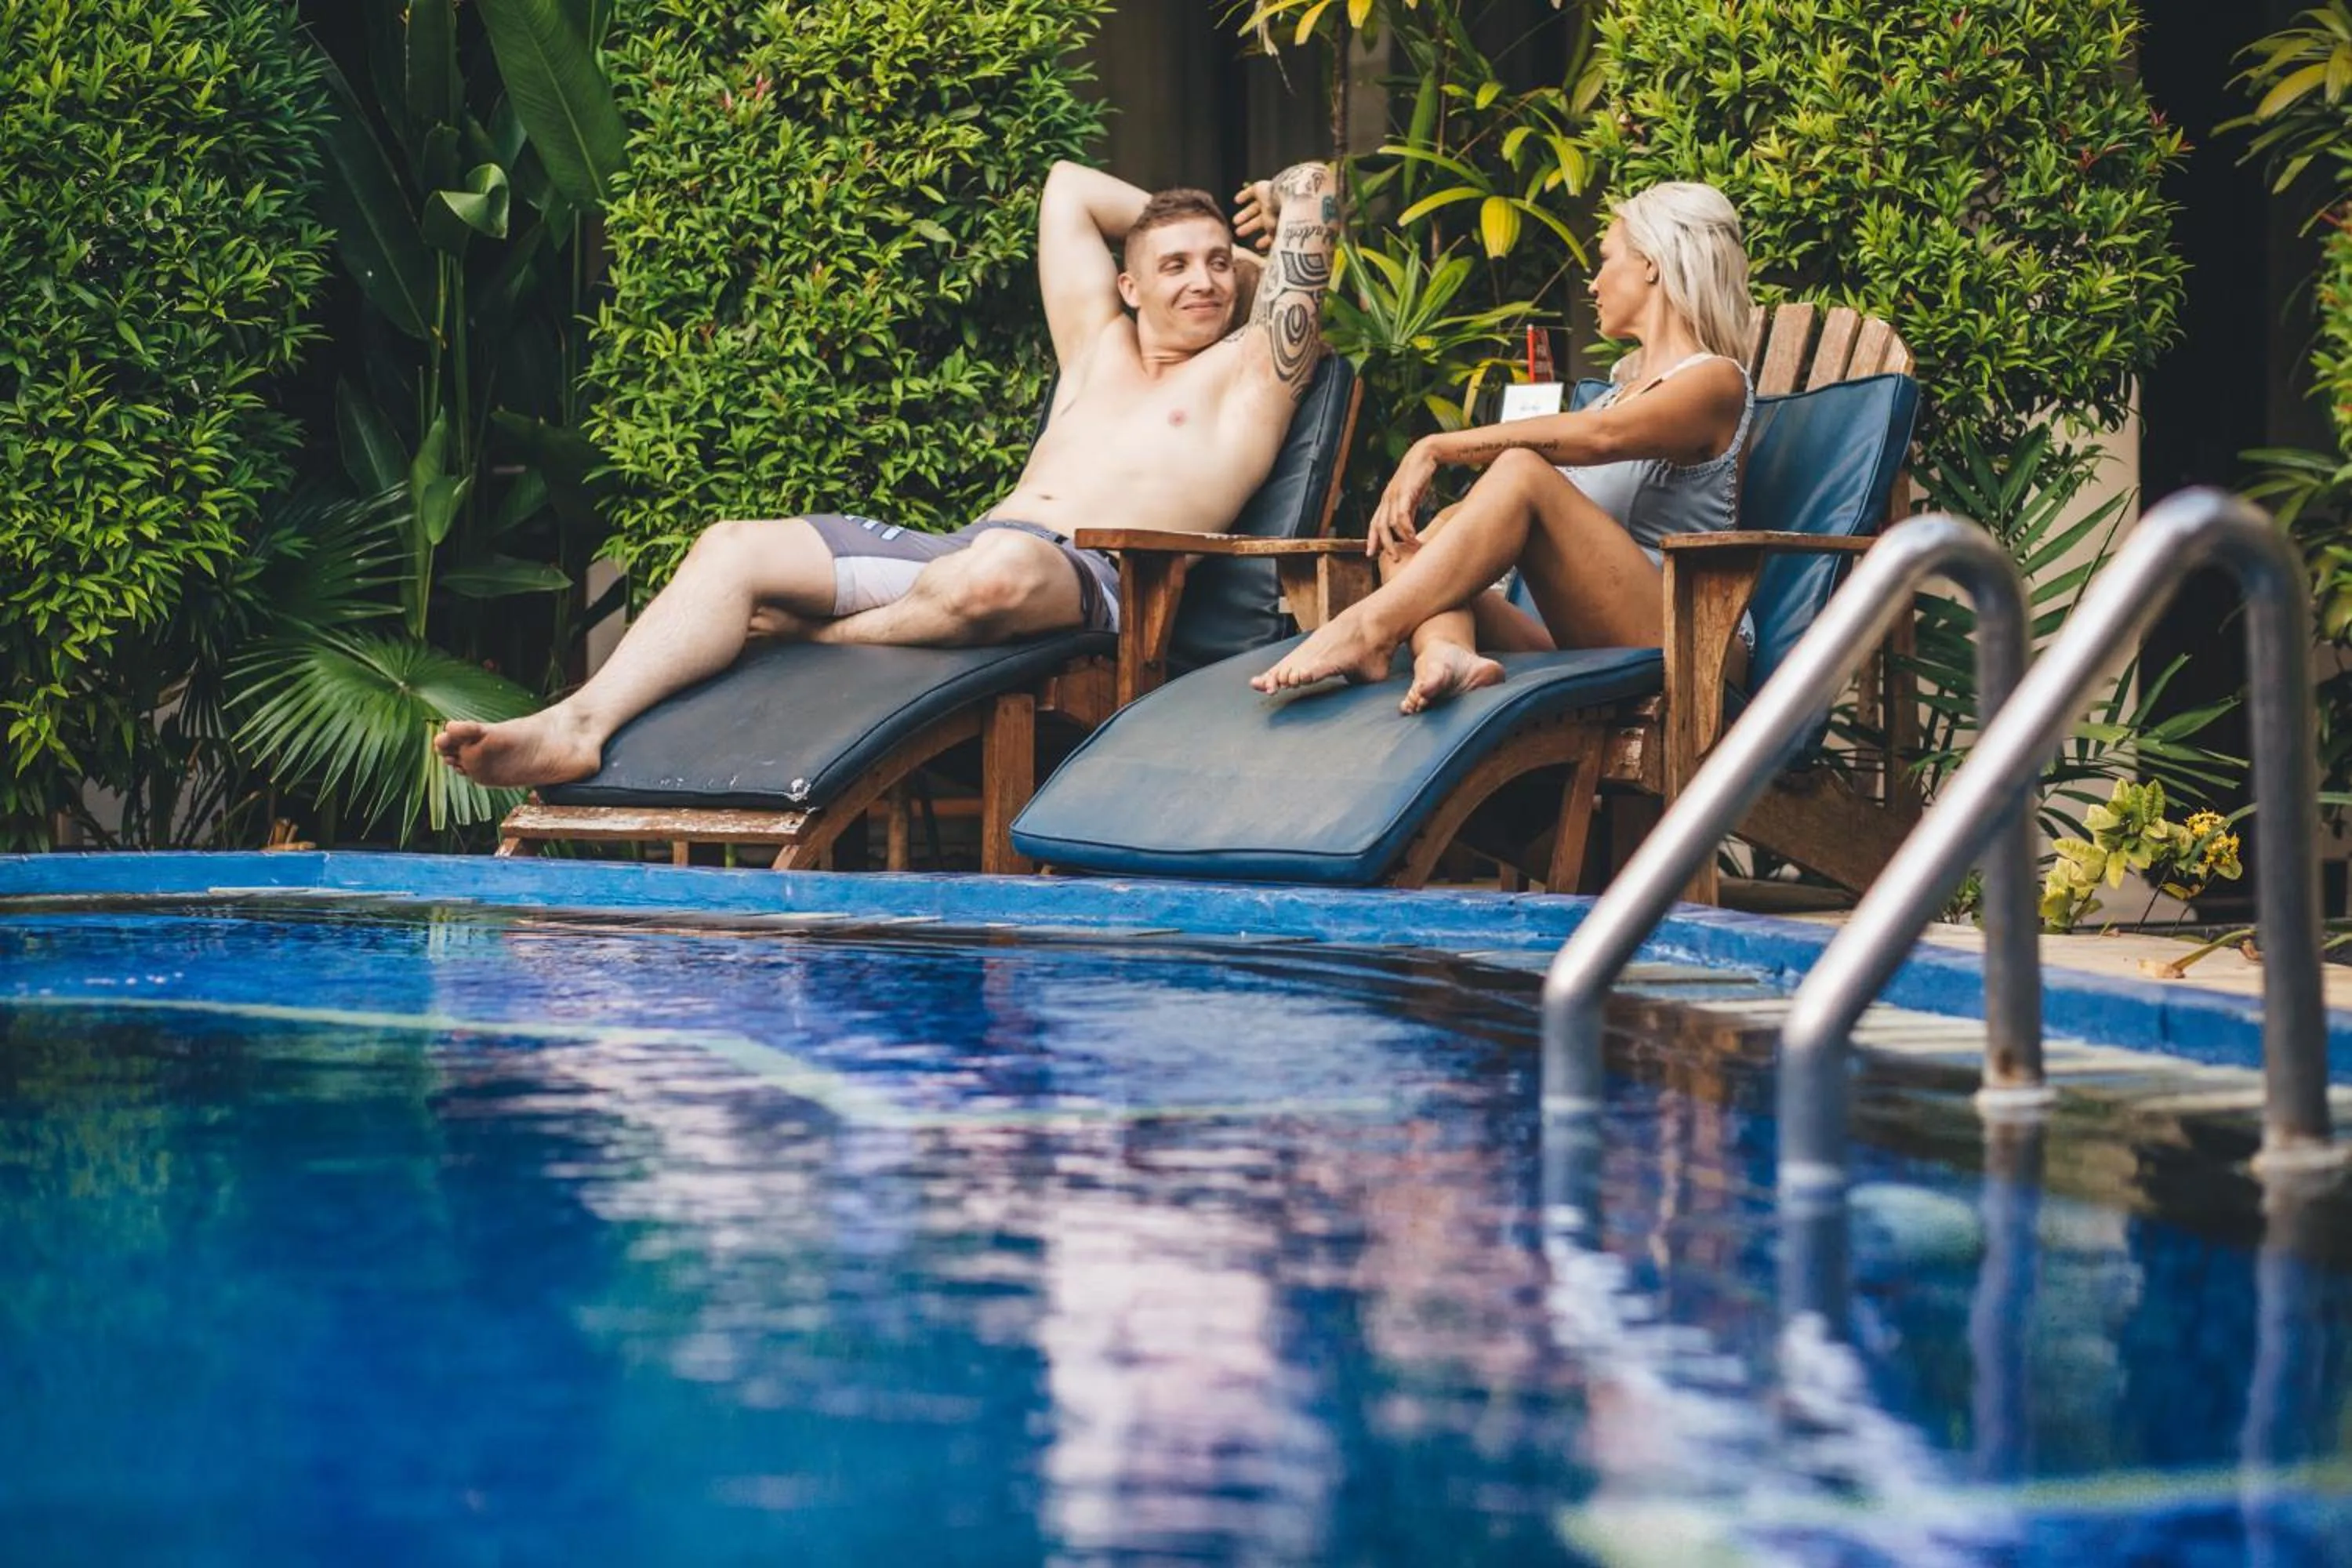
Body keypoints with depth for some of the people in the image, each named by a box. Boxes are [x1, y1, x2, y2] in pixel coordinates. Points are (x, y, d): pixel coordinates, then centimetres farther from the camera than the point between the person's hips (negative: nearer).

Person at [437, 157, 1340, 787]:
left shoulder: (1246, 372, 15)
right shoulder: (1097, 350, 30)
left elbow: (1311, 191, 10)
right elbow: (1067, 187, 39)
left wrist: (1234, 252, 28)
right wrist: (1172, 226, 40)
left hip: (1086, 578, -6)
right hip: (948, 548, 6)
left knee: (1000, 570, -44)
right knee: (733, 548, -14)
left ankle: (815, 638, -17)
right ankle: (578, 725, -32)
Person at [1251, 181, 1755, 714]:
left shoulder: (1716, 382, 3)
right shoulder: (1623, 387, 30)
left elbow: (1600, 436, -17)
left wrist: (1437, 449, -19)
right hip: (1581, 648, 7)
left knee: (1522, 471, -25)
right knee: (1410, 549, -12)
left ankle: (1367, 630, -37)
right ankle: (1446, 651, -45)